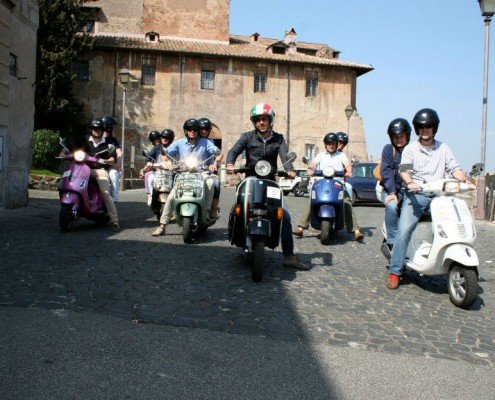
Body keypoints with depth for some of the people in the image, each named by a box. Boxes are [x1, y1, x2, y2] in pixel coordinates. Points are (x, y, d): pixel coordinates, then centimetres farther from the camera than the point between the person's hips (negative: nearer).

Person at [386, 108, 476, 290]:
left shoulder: (444, 148, 16)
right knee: (404, 231, -17)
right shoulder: (410, 149, 8)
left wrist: (466, 181, -9)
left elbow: (454, 168, 10)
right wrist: (409, 183, -26)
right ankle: (395, 272, -12)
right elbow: (404, 169, -5)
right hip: (416, 195, -3)